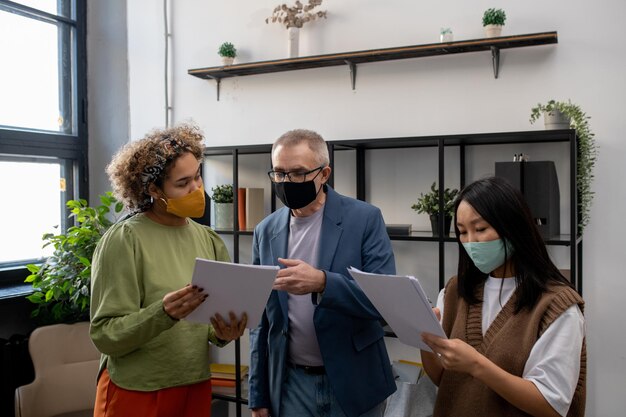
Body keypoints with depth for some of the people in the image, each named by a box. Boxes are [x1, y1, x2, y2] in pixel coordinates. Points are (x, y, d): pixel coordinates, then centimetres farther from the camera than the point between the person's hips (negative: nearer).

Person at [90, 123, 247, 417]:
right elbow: (105, 335, -15)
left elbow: (218, 317, 8)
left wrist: (222, 333, -13)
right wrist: (163, 313, -30)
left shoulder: (209, 240, 2)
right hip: (136, 393, -5)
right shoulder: (123, 240, -15)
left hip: (196, 387, 5)